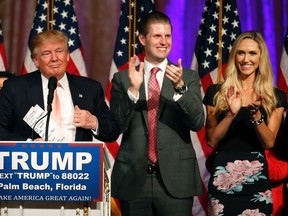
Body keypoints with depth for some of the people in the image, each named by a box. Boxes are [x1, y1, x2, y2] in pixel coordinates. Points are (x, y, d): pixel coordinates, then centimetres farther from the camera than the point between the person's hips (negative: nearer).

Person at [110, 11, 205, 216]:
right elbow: (116, 126, -3)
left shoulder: (188, 77, 4)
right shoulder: (122, 78, 5)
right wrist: (133, 89, -16)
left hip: (175, 179, 0)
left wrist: (180, 87, -21)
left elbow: (198, 122, -7)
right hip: (133, 178, 1)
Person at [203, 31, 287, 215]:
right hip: (223, 176, -1)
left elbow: (269, 143, -2)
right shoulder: (216, 92, 1)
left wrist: (256, 115, -18)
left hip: (257, 177, 1)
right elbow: (211, 141, -1)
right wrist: (231, 114, -16)